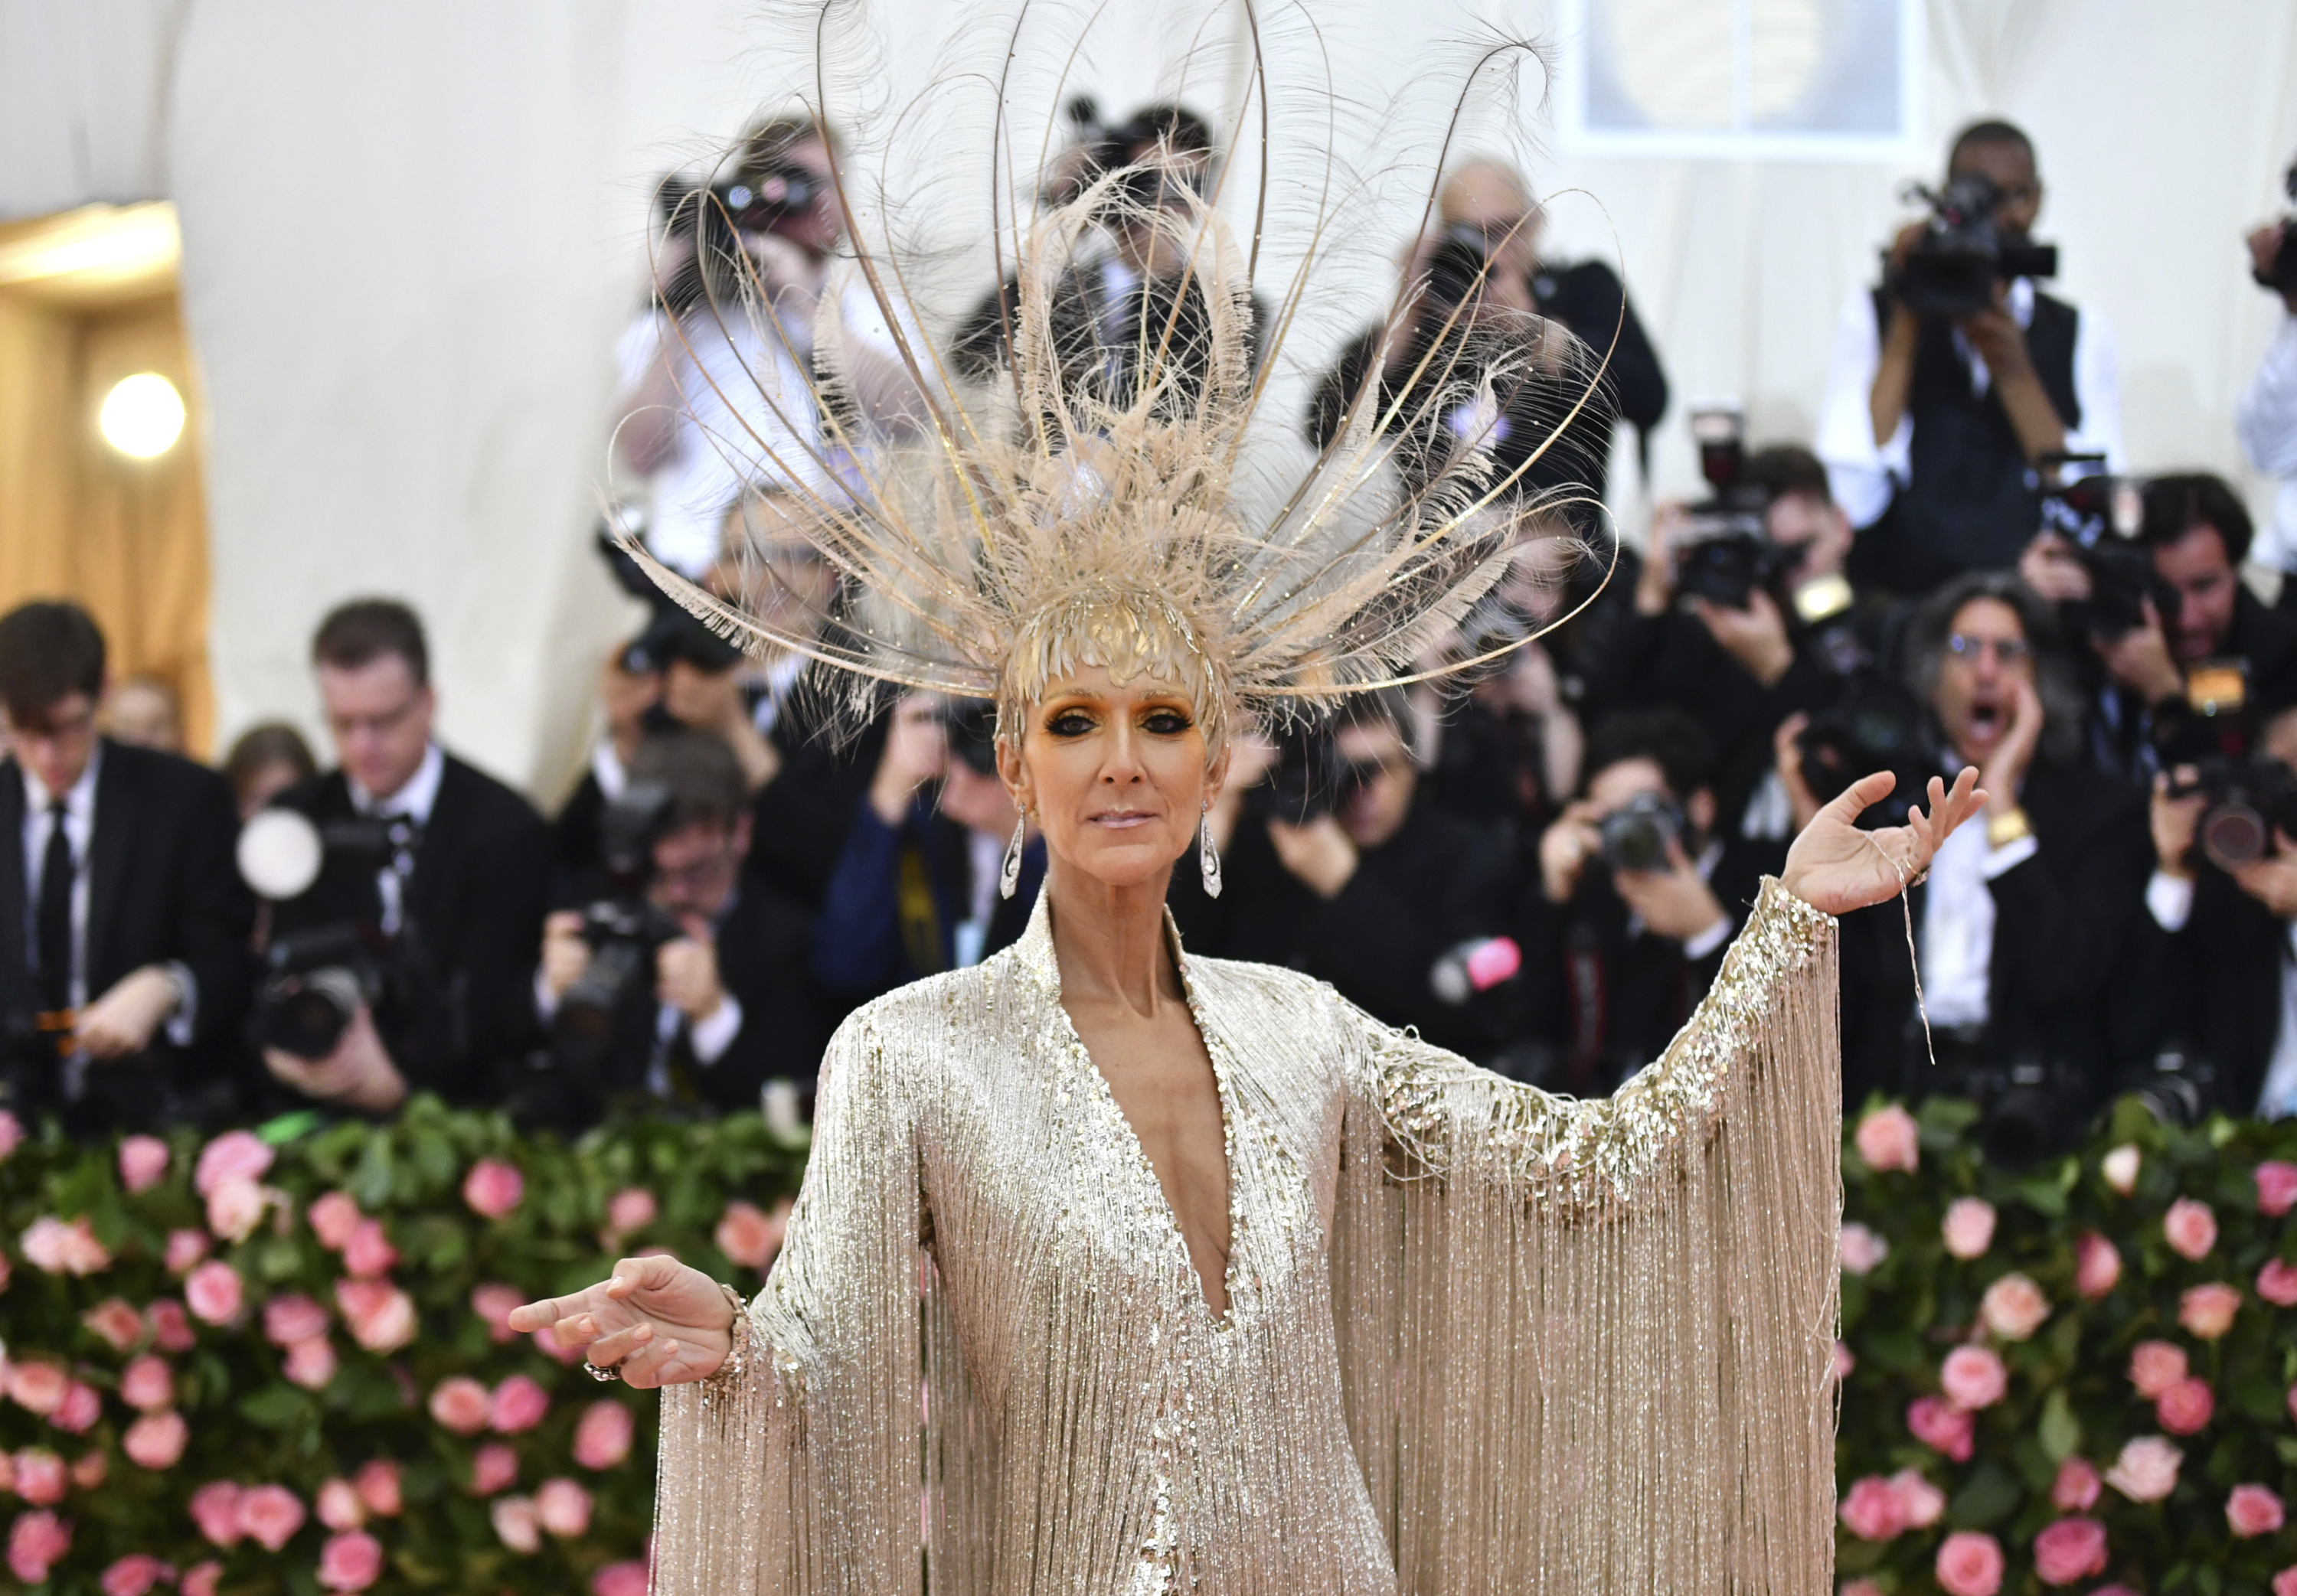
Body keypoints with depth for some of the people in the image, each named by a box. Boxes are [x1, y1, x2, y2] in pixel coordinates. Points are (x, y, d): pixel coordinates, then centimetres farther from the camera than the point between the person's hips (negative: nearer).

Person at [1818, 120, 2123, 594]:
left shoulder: (2083, 335, 12)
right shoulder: (1869, 317, 9)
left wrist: (2013, 371, -8)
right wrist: (1906, 324, -5)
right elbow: (1853, 502, -5)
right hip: (1897, 604, -1)